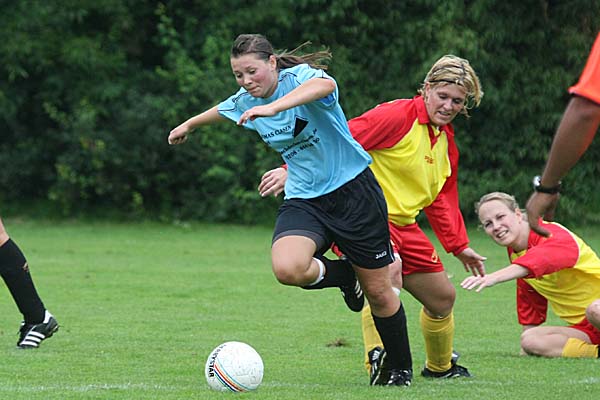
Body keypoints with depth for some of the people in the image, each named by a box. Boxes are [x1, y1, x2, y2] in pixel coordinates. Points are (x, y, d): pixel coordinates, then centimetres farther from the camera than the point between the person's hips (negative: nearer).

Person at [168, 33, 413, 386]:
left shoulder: (299, 76, -17)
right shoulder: (245, 102, 4)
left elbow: (325, 84, -43)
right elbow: (221, 111, 29)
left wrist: (273, 107, -56)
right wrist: (189, 125, 48)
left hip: (352, 189, -5)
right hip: (304, 199, 5)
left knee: (378, 291, 3)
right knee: (287, 268, -27)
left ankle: (400, 368, 29)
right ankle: (342, 275, 7)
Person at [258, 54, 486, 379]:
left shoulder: (446, 142, 13)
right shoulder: (396, 117, -15)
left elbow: (441, 200, 24)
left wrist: (459, 246, 22)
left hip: (404, 225, 9)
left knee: (443, 298, 14)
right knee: (389, 271, -37)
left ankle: (440, 367, 38)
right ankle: (377, 358, -34)